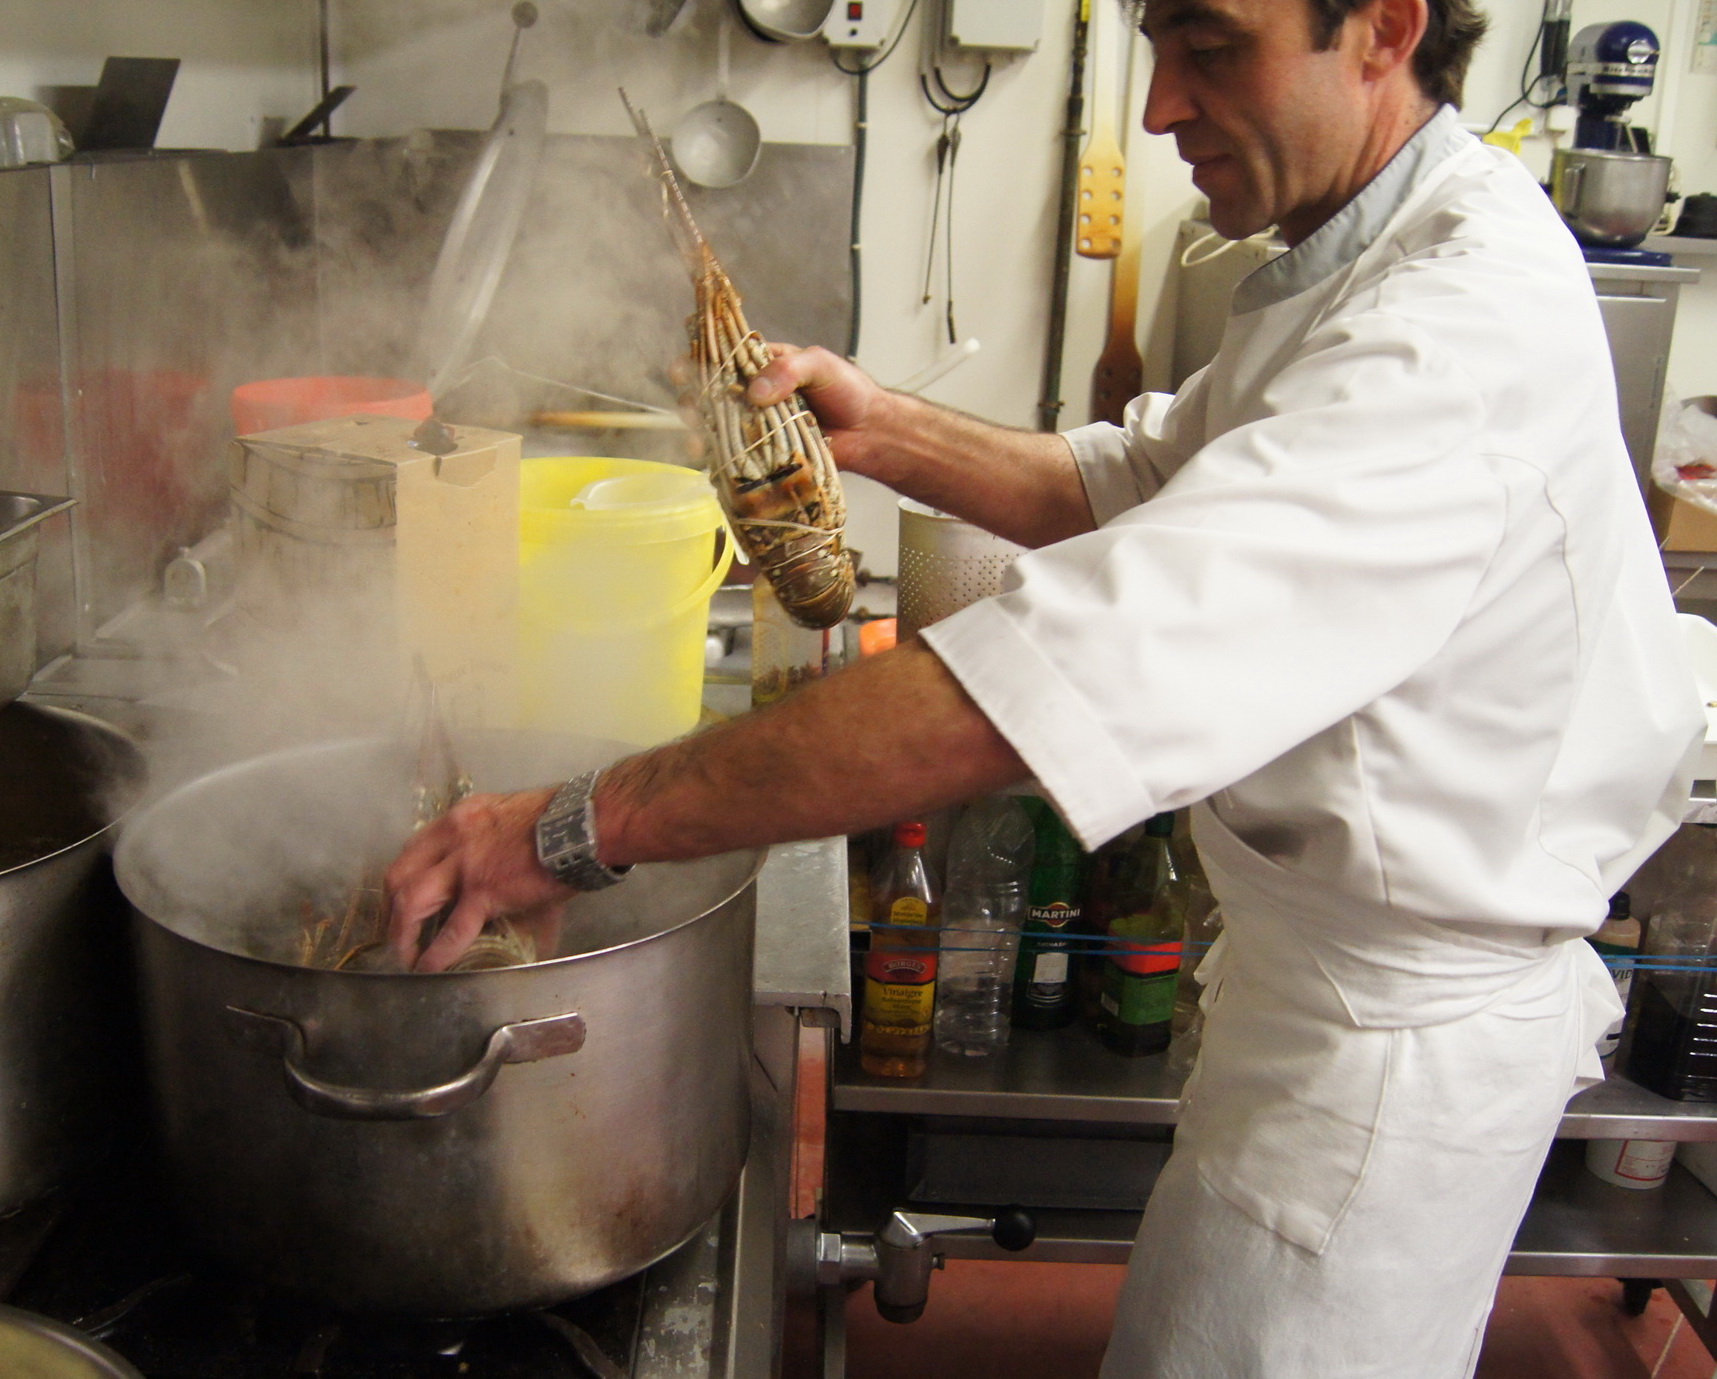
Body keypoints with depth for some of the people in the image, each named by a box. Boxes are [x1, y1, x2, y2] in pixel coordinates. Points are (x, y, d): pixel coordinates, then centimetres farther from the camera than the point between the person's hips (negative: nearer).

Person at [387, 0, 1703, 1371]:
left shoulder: (1466, 330, -31)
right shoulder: (1367, 256, 4)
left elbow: (1082, 669, -41)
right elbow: (1138, 486, 13)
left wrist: (582, 826, -38)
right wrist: (883, 428, -3)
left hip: (1390, 1044, -9)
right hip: (1330, 963, 9)